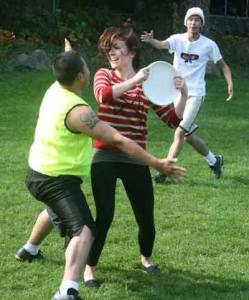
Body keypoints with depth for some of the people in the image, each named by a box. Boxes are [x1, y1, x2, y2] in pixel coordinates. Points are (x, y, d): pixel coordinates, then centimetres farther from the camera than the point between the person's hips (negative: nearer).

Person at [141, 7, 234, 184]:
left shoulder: (209, 45, -5)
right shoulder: (178, 39, -3)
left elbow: (223, 65, 6)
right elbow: (162, 45, -24)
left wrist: (230, 83, -10)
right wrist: (151, 40, -47)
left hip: (195, 94, -4)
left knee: (180, 133, -16)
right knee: (188, 135, 13)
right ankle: (214, 161, 34)